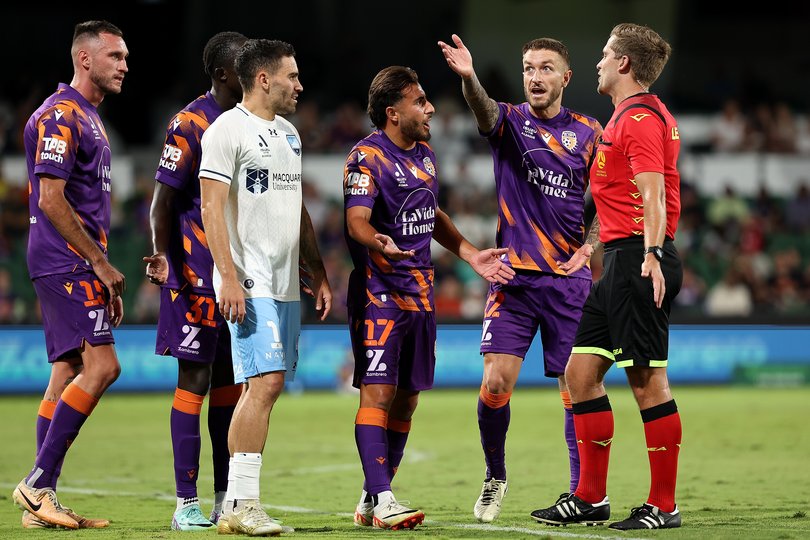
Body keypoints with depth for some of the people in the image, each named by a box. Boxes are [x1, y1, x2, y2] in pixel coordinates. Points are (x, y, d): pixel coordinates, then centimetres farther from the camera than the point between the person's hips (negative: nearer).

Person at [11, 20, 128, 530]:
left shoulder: (88, 118, 20)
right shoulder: (60, 116, -11)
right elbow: (52, 200, -18)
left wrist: (104, 276, 19)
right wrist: (101, 263, -16)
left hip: (80, 265, 10)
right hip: (67, 262, -10)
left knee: (68, 372, 7)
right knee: (101, 366, -15)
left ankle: (42, 499, 8)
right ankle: (38, 484, -12)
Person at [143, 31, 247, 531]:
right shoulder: (191, 124, -11)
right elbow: (164, 199, -12)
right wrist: (162, 255, -24)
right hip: (197, 273, -7)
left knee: (230, 379, 9)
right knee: (194, 379, -5)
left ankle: (226, 499, 15)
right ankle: (187, 503, -1)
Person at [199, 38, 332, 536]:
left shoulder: (288, 133, 19)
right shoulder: (228, 130, -7)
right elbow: (212, 207, -13)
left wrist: (319, 274, 19)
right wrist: (229, 276, -20)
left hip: (285, 285, 9)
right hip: (250, 284, -8)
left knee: (268, 386, 6)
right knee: (265, 382, -16)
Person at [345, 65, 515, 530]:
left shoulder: (426, 155, 15)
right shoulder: (367, 157, -11)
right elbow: (356, 221, -23)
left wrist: (472, 256, 25)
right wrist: (379, 243, -43)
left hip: (420, 293, 8)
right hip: (379, 291, -8)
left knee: (407, 396, 8)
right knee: (379, 390, -13)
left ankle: (373, 499, 15)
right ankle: (381, 500, -16)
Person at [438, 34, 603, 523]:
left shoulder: (588, 132, 7)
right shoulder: (510, 121, 2)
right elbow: (484, 109, -23)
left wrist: (587, 248, -2)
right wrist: (468, 77, -45)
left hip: (568, 278, 1)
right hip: (514, 276, -1)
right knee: (496, 382, -10)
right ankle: (495, 476, 13)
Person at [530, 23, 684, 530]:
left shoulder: (639, 119, -12)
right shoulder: (638, 114, 19)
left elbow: (652, 194, -22)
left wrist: (651, 254, -33)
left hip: (637, 258, -11)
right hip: (622, 262, 11)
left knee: (648, 379, -8)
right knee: (582, 370, 10)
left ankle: (663, 506, -4)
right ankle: (591, 498, 15)